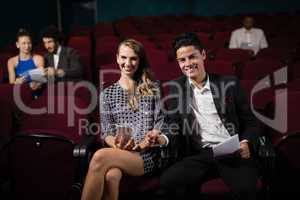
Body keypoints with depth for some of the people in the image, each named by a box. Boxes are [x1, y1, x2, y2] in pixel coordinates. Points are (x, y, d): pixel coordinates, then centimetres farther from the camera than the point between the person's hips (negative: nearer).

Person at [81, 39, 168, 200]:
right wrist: (116, 144, -13)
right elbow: (106, 133, 9)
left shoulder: (153, 90, 10)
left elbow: (162, 135, 6)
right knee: (111, 176, -36)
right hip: (118, 153, 2)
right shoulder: (107, 93, 15)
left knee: (100, 157, -31)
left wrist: (153, 139, -17)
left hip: (147, 156, -1)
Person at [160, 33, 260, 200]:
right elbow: (174, 127, 9)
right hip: (201, 154, 2)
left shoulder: (229, 83, 9)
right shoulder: (176, 88, 11)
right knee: (168, 180, -25)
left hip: (233, 152, -1)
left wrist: (246, 143, -9)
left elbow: (250, 123, 11)